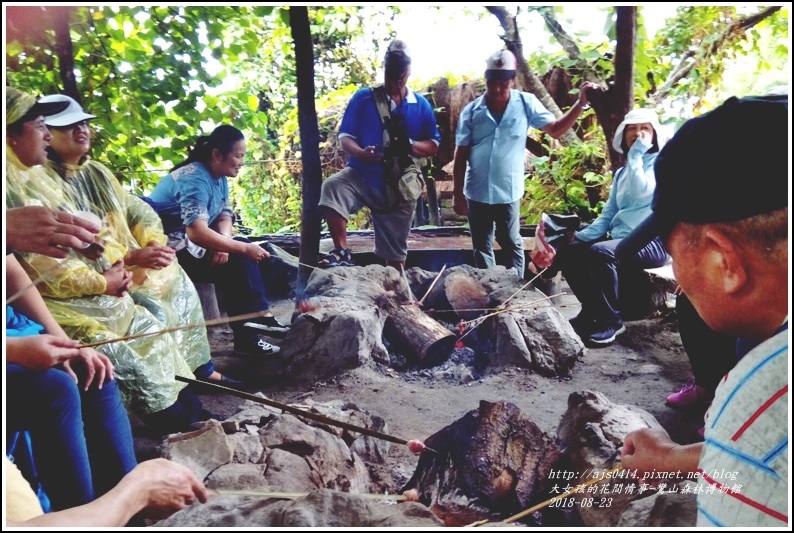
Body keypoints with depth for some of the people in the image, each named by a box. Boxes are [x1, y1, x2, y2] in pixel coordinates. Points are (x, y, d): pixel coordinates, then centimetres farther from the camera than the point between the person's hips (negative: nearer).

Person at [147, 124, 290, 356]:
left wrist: (223, 241, -19)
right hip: (171, 250, -9)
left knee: (259, 256, -1)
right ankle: (259, 316, -10)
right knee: (238, 262, -22)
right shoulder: (195, 179, -23)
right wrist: (243, 248, -31)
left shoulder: (219, 177, 6)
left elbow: (225, 215, 4)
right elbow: (197, 233, -35)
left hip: (191, 244, 9)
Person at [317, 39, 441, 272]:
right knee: (332, 187, -34)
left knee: (395, 251, 10)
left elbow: (433, 145, 6)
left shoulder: (421, 105, 5)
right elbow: (345, 136, -2)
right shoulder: (363, 97, 0)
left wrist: (411, 146, -17)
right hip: (362, 174, -1)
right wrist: (360, 153, -26)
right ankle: (342, 253, -23)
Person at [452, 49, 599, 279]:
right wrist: (458, 194, -2)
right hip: (476, 193, 1)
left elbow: (555, 129, -1)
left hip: (508, 192, -1)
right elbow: (461, 155, -1)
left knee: (512, 245, 10)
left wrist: (580, 103, -13)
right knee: (481, 247, 13)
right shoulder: (471, 111, -4)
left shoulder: (526, 103, -4)